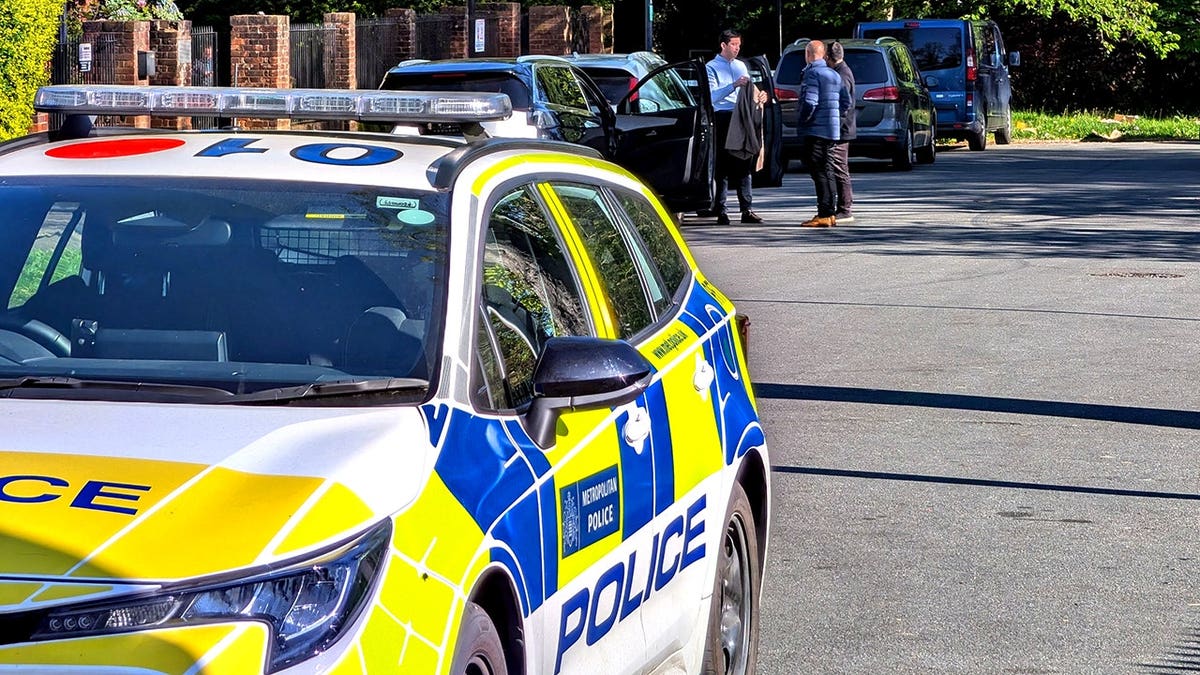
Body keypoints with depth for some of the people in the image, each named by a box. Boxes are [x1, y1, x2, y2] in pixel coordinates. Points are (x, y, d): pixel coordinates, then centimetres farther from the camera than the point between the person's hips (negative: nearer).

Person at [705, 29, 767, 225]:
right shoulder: (711, 67, -1)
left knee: (744, 164, 5)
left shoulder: (741, 66, 20)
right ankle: (720, 210, -1)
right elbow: (712, 95, -15)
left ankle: (747, 209, 7)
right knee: (722, 165, -4)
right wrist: (734, 86, -27)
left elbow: (749, 91, 19)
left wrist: (757, 98, -3)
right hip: (723, 118, -6)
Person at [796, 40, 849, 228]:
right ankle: (831, 213, 18)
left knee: (819, 173, -7)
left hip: (815, 130, -8)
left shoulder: (812, 73, -13)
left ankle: (824, 215, -10)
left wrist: (803, 121, -8)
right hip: (832, 130, 8)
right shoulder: (834, 74, 15)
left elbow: (809, 102, -22)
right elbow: (846, 101, 16)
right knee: (827, 172, 14)